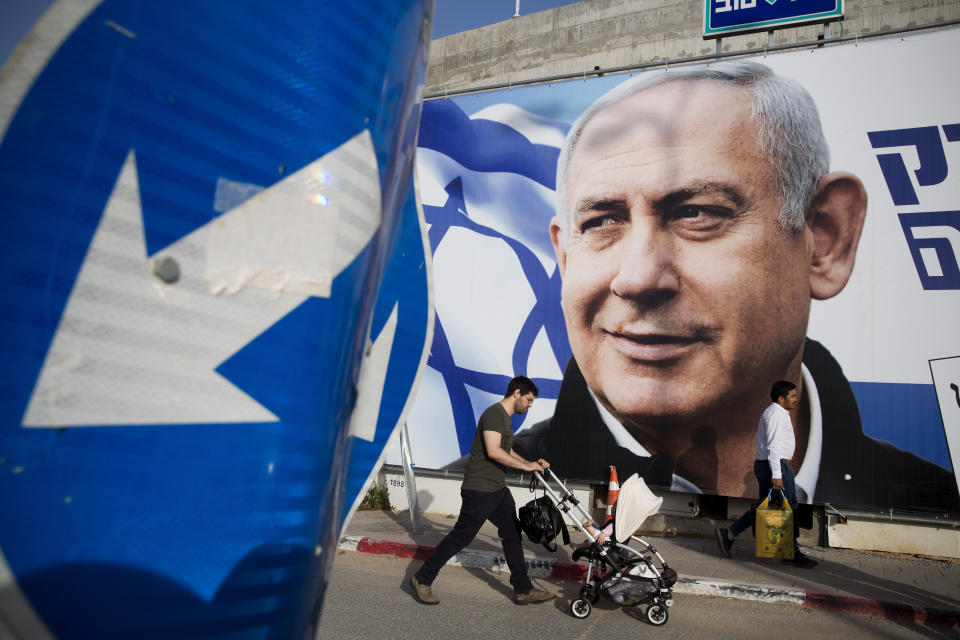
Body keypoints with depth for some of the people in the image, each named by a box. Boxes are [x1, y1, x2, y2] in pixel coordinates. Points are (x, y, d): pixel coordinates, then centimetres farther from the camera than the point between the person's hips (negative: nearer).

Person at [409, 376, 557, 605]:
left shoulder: (506, 418, 17)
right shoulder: (494, 413, -16)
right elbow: (493, 451, -26)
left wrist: (532, 463, 17)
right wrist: (526, 466, -18)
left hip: (498, 490, 10)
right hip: (480, 490, -10)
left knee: (512, 534, 12)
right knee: (461, 537, -2)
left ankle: (523, 590, 21)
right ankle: (422, 580, 11)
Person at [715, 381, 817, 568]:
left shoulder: (776, 413, 19)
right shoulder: (776, 414, -14)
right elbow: (773, 445, -22)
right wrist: (776, 474, -26)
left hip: (764, 465, 10)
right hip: (777, 465, -10)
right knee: (788, 509, 0)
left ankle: (728, 534, 10)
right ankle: (792, 552, 11)